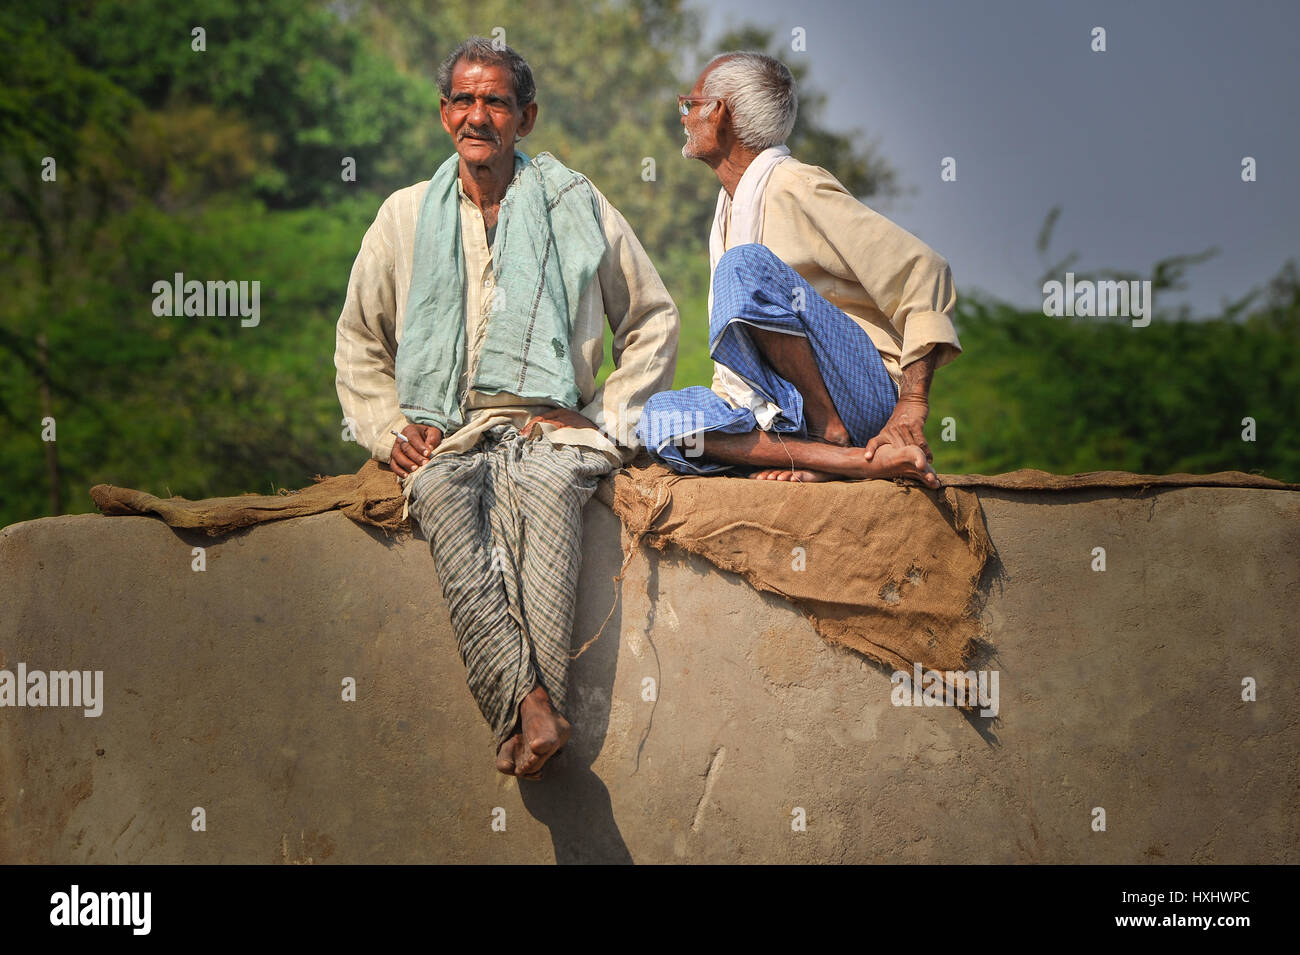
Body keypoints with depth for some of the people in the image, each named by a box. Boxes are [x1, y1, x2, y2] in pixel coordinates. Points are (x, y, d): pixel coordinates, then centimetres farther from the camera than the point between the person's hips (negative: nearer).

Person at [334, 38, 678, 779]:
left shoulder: (577, 205, 14)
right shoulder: (406, 217, 18)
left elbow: (654, 320, 18)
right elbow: (359, 341, 25)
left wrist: (611, 422, 5)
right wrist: (390, 430, 8)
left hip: (550, 429, -1)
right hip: (446, 437, 1)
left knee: (543, 488, -39)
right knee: (443, 496, -37)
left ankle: (526, 711, -52)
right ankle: (529, 706, -51)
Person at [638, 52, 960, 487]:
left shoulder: (795, 189, -8)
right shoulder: (730, 207, 20)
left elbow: (922, 272, -15)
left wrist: (911, 409, -21)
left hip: (866, 393, -8)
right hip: (784, 410, 8)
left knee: (745, 266, -26)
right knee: (659, 417, -18)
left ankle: (832, 435, -20)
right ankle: (857, 460, -26)